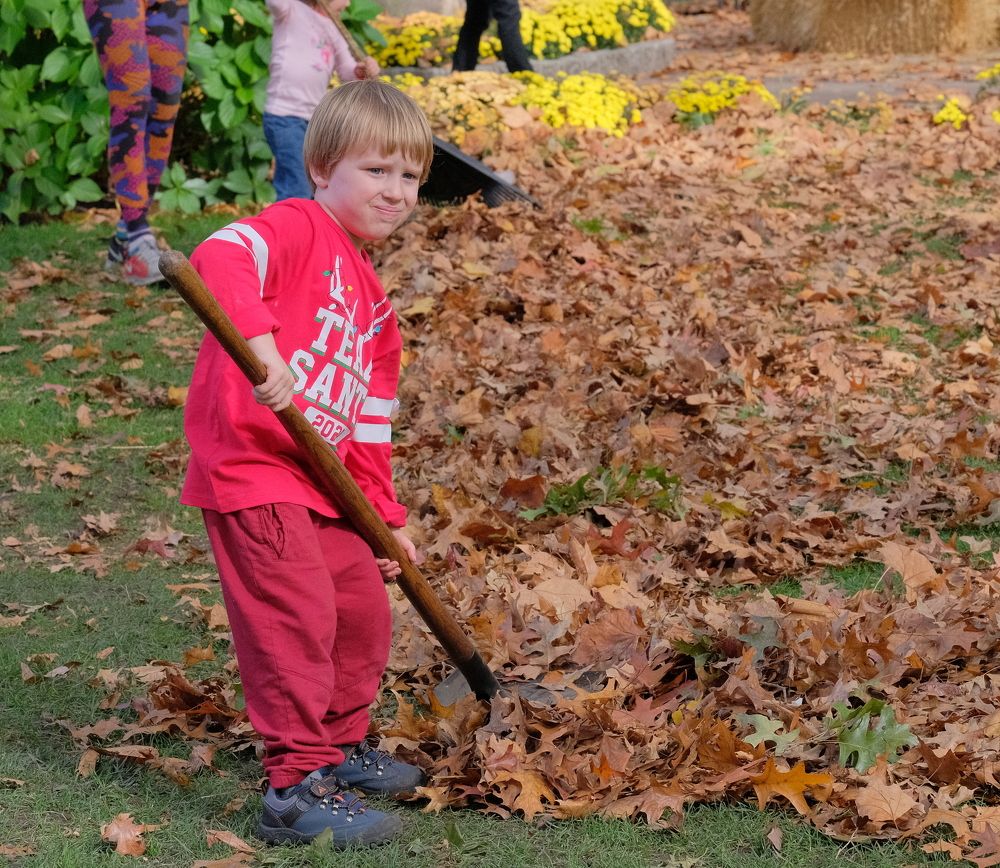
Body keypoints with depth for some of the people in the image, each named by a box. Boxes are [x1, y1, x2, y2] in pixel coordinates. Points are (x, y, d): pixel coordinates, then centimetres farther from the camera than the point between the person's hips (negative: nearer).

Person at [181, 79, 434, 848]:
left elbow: (370, 422, 22)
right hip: (253, 474, -10)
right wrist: (259, 343, -43)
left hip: (326, 487, 10)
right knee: (297, 624, -9)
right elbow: (219, 257, -31)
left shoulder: (375, 302, 17)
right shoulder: (297, 230, -10)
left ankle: (340, 748, 36)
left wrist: (387, 514, 20)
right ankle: (297, 784, 0)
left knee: (364, 615, 17)